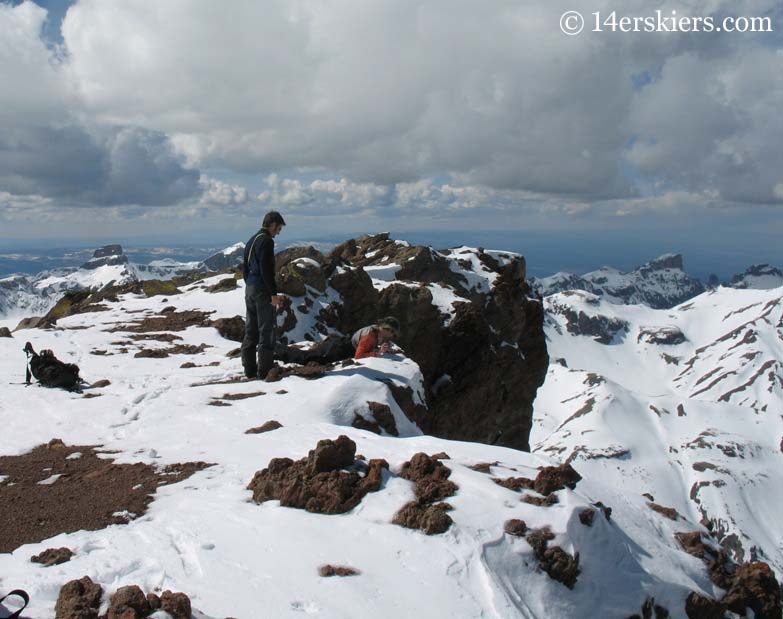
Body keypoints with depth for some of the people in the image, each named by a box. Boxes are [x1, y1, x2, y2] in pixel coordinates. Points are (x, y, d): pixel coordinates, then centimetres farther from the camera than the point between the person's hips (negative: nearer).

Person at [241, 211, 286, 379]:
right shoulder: (266, 241, -13)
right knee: (267, 330, -5)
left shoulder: (251, 240, 16)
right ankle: (264, 370, -5)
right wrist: (274, 294, -17)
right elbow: (267, 270, -19)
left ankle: (250, 369, 14)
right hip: (262, 290, -9)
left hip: (249, 289, 9)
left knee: (250, 330, 10)